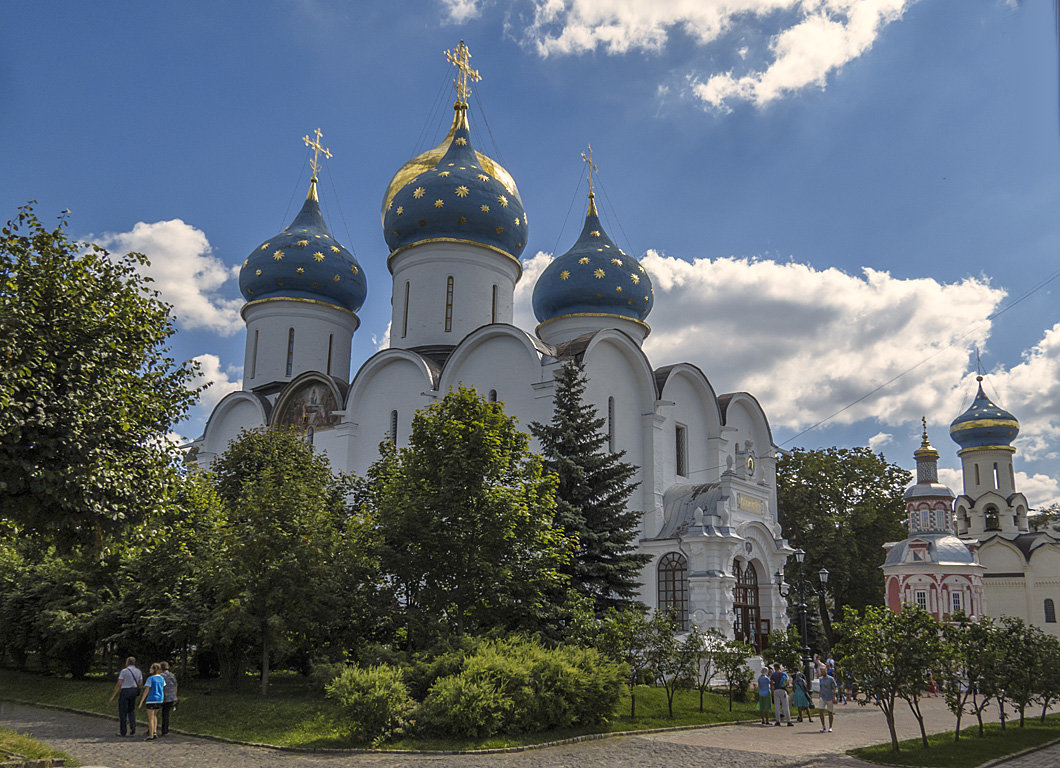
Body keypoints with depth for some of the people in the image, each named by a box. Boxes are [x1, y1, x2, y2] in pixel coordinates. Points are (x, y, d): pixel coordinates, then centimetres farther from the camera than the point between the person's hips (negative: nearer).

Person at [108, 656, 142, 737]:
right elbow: (140, 683, 7)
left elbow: (119, 684, -13)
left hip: (125, 691, -5)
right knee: (131, 711, 14)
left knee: (122, 712, 4)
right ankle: (133, 730, 0)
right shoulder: (138, 671, 6)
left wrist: (113, 695, -9)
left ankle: (122, 731, 8)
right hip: (134, 692, 5)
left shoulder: (123, 671, -10)